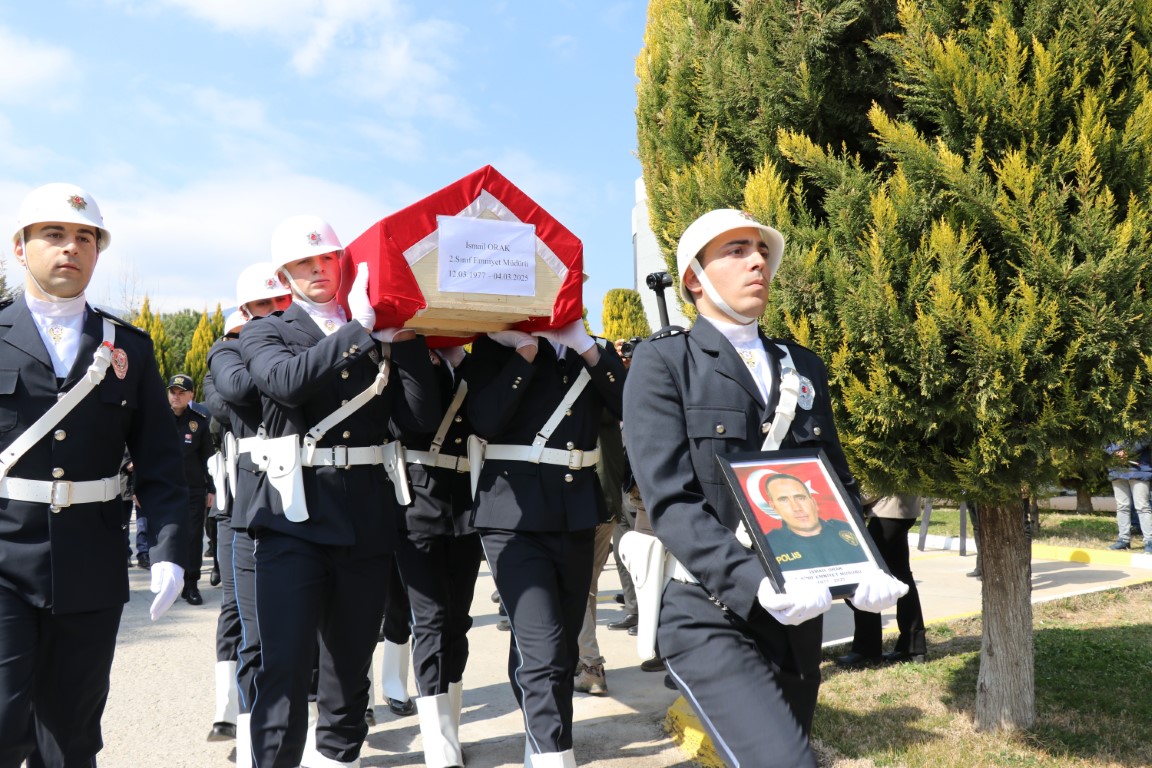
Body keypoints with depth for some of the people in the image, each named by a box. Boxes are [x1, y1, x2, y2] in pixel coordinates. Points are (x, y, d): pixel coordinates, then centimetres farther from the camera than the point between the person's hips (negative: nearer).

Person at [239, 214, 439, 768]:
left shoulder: (383, 337, 12)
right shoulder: (265, 332, 7)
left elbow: (423, 419, 1)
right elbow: (287, 381, -17)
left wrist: (407, 340, -6)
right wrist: (358, 329, -17)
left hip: (368, 520, 3)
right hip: (296, 517, -3)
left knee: (350, 660, 15)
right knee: (285, 664, -7)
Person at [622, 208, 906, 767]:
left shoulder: (803, 367, 14)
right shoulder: (663, 361, -5)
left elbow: (836, 484, 12)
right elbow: (671, 501, -14)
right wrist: (755, 583, -27)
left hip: (796, 616, 6)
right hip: (707, 616, -6)